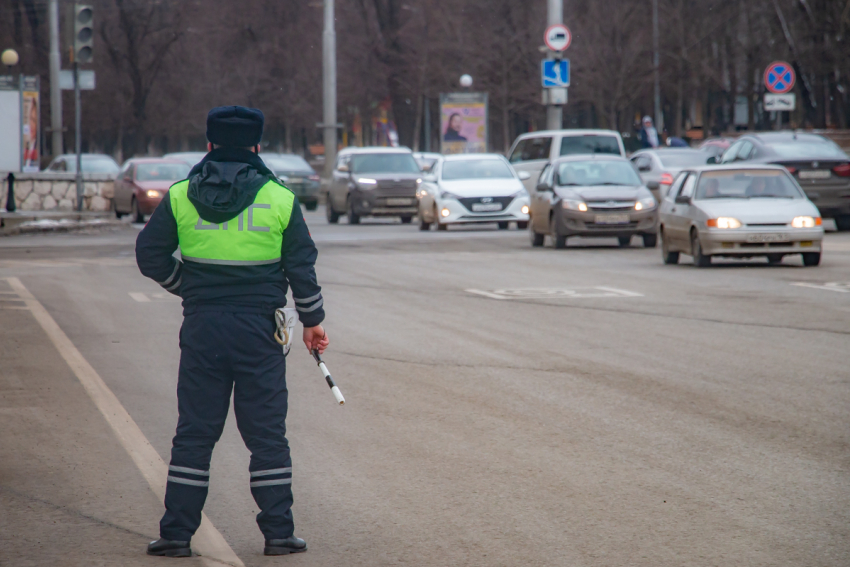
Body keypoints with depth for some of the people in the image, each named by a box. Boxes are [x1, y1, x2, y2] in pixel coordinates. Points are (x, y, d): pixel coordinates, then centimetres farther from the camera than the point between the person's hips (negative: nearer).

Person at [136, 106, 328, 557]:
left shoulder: (180, 197, 1)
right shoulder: (280, 200, -1)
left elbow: (150, 255, 2)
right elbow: (302, 267, 2)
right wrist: (312, 320, 13)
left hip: (201, 328, 1)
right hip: (259, 329, -1)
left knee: (194, 432, 7)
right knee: (267, 433, 6)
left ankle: (177, 532, 7)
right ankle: (278, 532, 7)